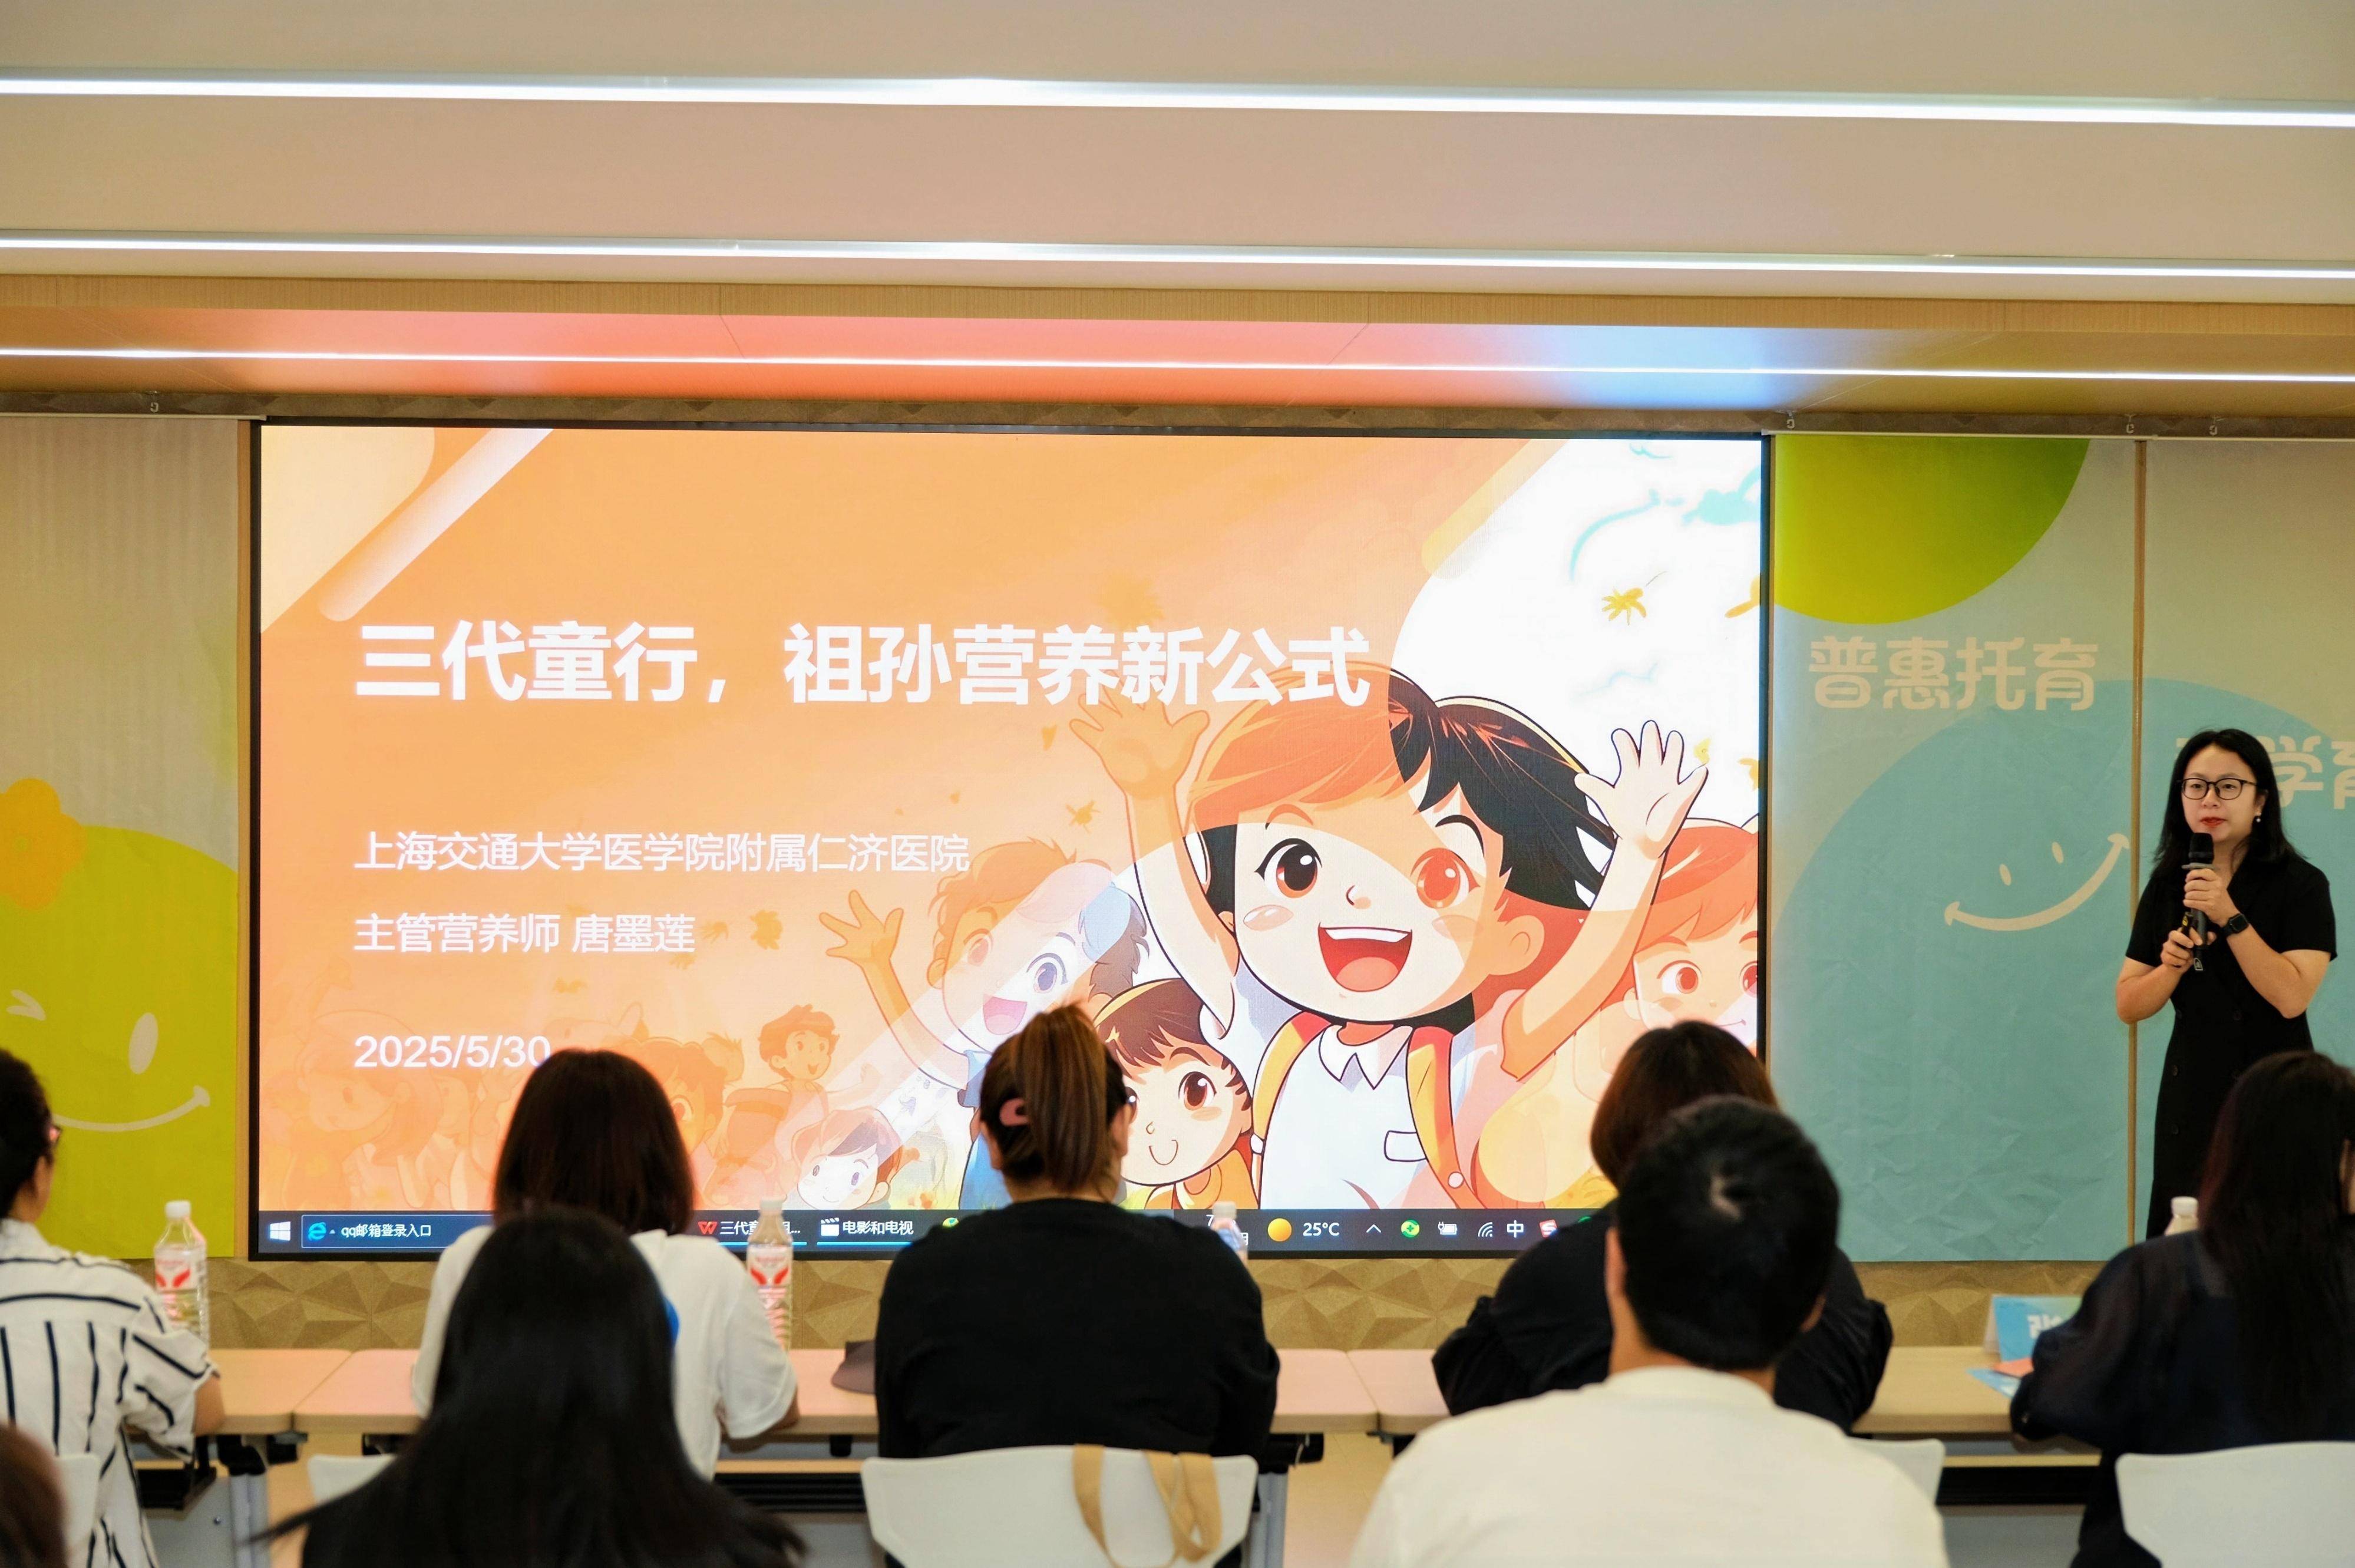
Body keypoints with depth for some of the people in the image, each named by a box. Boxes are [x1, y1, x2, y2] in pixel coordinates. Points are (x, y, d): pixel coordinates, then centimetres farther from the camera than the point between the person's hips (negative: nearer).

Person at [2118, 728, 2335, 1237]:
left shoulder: (2300, 886, -8)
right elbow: (2128, 1006, 5)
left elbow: (2292, 997, -20)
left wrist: (2230, 918, -23)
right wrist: (2172, 966, -13)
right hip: (2192, 1094, 4)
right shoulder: (2168, 886, 6)